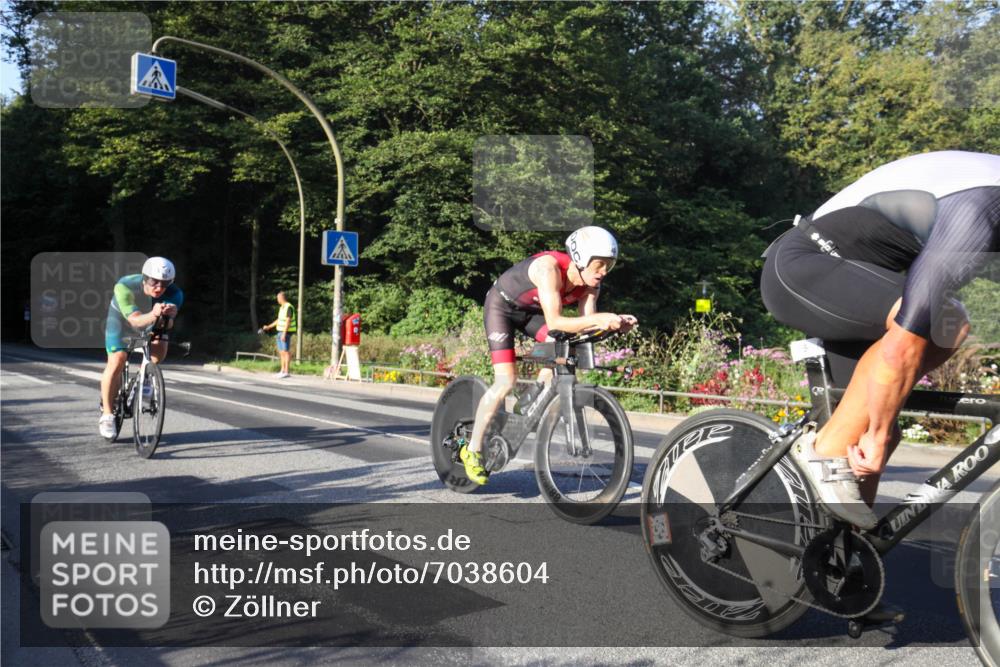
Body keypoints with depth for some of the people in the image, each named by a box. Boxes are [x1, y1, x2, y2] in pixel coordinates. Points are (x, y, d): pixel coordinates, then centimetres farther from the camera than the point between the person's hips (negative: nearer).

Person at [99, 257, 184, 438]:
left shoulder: (174, 294, -32)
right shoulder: (125, 287, -37)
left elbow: (167, 324, -37)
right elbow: (135, 321, -44)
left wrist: (165, 317, -61)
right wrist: (153, 315, -64)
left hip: (152, 319, 2)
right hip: (121, 316, -2)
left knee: (159, 351, -23)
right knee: (117, 360, -17)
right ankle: (106, 414, -4)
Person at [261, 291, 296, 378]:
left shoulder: (289, 307, -15)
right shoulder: (282, 307, 16)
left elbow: (288, 321, -20)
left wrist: (284, 334, -24)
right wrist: (268, 327, 26)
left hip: (286, 332, -10)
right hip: (280, 332, 10)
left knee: (286, 351, -9)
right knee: (281, 352, 11)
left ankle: (286, 372, -8)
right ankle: (282, 371, 16)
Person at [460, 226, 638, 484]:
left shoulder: (591, 283, -16)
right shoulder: (550, 267, -37)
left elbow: (586, 324, -20)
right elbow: (554, 322, -42)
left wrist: (612, 322, -39)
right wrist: (598, 319, -51)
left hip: (531, 310, 6)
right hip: (501, 306, -6)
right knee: (506, 381, -16)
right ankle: (472, 449, -3)